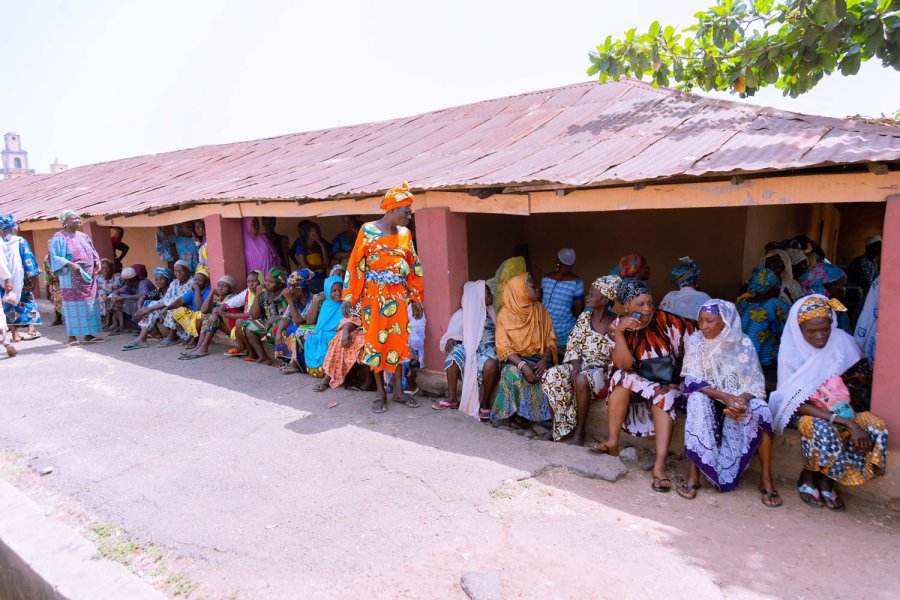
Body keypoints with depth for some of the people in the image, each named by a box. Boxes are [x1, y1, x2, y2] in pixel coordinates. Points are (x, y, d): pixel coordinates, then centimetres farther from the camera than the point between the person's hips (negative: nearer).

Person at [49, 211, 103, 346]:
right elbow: (55, 257, -11)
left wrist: (97, 261, 1)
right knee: (73, 306, -4)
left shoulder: (83, 236, 14)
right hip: (71, 278, -6)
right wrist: (70, 264, -24)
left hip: (88, 277, 6)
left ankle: (88, 334, 13)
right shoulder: (59, 238, -5)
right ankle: (72, 336, 2)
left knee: (90, 305, 6)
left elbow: (92, 252, 21)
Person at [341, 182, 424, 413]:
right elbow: (355, 264, -8)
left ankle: (398, 390, 20)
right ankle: (380, 392, 16)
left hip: (398, 295, 4)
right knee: (376, 341, 3)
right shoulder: (368, 230, -7)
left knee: (398, 340, 7)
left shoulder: (405, 233, 6)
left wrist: (416, 298, 10)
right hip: (374, 295, -4)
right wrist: (348, 297, -11)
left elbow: (413, 266, 11)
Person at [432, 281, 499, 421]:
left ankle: (485, 402, -13)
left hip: (487, 350, 0)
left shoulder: (492, 314, 16)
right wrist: (450, 340, -20)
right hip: (468, 348, 0)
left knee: (491, 364, -36)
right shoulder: (462, 314, 7)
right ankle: (452, 399, -18)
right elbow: (452, 334, 4)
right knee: (454, 356, -34)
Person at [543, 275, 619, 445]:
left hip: (601, 370, -4)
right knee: (552, 376, -24)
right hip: (579, 366, 4)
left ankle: (579, 431, -20)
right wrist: (575, 366, -12)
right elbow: (572, 345, 3)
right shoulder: (584, 317, 5)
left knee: (582, 380, -37)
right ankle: (558, 427, -11)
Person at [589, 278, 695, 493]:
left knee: (664, 396, -32)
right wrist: (619, 332, -27)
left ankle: (660, 465, -38)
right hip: (636, 383, 2)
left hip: (667, 383, -1)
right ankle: (613, 441, -25)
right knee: (622, 378, -28)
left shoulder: (665, 321, -10)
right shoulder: (619, 325, -6)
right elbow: (624, 365, -17)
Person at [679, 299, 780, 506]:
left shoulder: (743, 344, -11)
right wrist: (724, 397, -31)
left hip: (739, 400, 0)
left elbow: (756, 385, -12)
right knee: (697, 400, -33)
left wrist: (740, 400, -34)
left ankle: (766, 477, -13)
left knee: (761, 411, -29)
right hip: (708, 400, 0)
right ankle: (693, 472, -29)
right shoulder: (694, 341, -11)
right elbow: (693, 381, -16)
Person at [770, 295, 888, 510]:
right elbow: (797, 403, -19)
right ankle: (808, 475, -5)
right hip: (804, 411, -4)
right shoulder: (792, 351, -16)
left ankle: (825, 477, -7)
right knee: (821, 429, -35)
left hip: (838, 410, 4)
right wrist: (842, 421, -30)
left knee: (876, 426, -23)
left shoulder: (842, 342, -7)